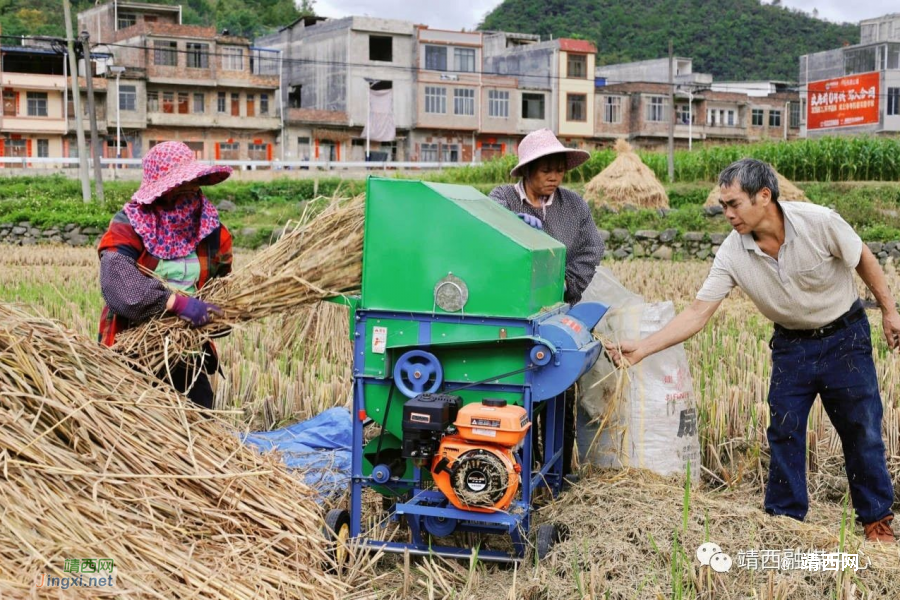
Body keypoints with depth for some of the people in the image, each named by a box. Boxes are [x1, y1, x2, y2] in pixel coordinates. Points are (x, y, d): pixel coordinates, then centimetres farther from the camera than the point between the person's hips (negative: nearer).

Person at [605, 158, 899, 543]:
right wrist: (640, 350, -28)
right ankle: (785, 519, 19)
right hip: (791, 345, 2)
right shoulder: (733, 254, -19)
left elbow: (863, 259, -6)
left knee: (862, 432, 6)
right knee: (783, 434, 4)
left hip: (845, 337, -2)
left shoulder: (819, 222, -25)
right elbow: (697, 314, -19)